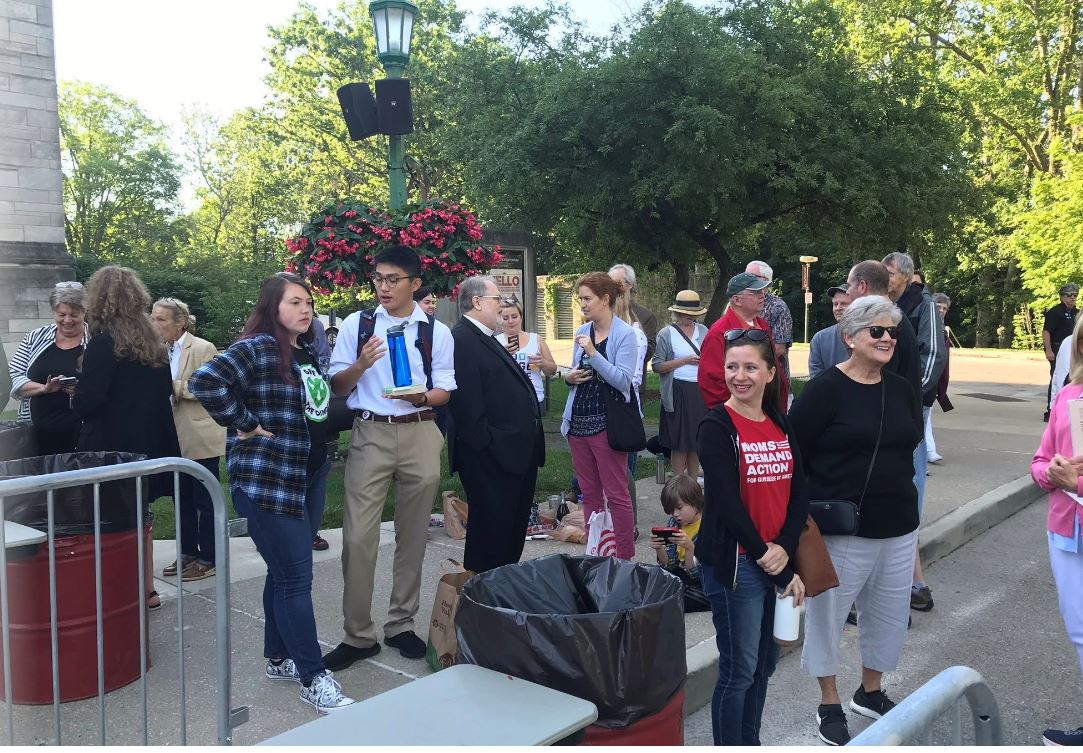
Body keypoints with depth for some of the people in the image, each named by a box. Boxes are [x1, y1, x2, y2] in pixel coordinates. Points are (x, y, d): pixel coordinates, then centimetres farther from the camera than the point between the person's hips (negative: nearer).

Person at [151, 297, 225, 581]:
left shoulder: (203, 348, -10)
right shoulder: (163, 351, 10)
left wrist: (175, 386, -18)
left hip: (200, 438, -7)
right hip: (176, 439, 7)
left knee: (205, 499, 1)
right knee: (183, 498, 14)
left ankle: (208, 558, 10)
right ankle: (188, 553, 26)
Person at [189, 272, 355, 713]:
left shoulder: (309, 353, 13)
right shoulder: (256, 349, -14)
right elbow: (205, 382, -27)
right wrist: (246, 425, -20)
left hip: (307, 478, 9)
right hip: (267, 480, -9)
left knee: (285, 574, 18)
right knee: (295, 578, -5)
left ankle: (279, 659, 31)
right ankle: (313, 679, 3)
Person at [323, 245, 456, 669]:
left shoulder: (437, 332, 5)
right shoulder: (356, 324, 5)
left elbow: (444, 390, 4)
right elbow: (337, 386, 4)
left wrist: (421, 396, -17)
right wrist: (360, 365, -16)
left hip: (420, 435, 1)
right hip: (370, 433, -1)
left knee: (413, 536, 9)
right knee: (358, 536, -5)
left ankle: (401, 625, 23)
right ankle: (357, 634, 7)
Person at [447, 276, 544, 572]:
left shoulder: (487, 340, 19)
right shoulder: (461, 340, -15)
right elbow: (466, 402, -22)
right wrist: (485, 445, -22)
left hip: (516, 454, 11)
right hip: (491, 459, -11)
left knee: (514, 529, 18)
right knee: (491, 534, -1)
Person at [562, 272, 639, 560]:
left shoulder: (624, 334, -8)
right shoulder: (582, 332, 10)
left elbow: (623, 380, -17)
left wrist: (593, 353, -23)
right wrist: (569, 377, -1)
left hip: (607, 423, -7)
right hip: (578, 420, 7)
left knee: (616, 494, -1)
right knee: (589, 493, 13)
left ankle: (625, 557, 8)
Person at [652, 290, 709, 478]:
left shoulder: (703, 330, 12)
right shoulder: (666, 334, -2)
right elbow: (657, 366, -7)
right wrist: (685, 360, -13)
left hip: (701, 391, 4)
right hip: (678, 392, -4)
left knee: (697, 440, 10)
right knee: (679, 443, 1)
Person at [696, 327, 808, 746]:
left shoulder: (781, 425, 8)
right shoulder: (717, 427, -11)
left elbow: (798, 494, 5)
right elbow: (727, 504, -16)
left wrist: (784, 548, -11)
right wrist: (779, 570, -12)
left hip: (777, 562, 6)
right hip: (734, 563, -6)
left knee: (764, 663, 17)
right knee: (739, 670, 2)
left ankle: (750, 743, 34)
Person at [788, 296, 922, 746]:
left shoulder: (901, 390, 7)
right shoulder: (824, 390, -12)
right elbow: (792, 454, -10)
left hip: (898, 528, 6)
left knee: (889, 614, 17)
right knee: (828, 614, 7)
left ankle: (870, 692, 40)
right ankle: (829, 706, 26)